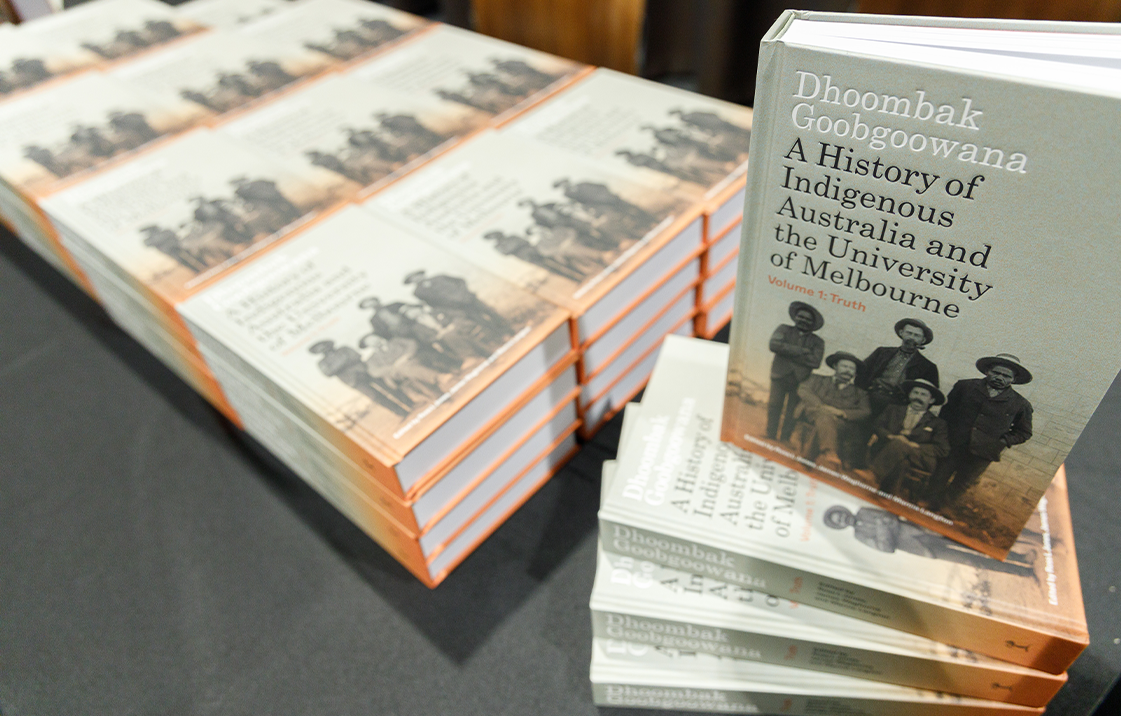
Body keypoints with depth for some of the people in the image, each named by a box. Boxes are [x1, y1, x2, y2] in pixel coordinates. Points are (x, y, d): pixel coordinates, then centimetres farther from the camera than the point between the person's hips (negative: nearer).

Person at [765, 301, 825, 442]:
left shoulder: (817, 342, 11)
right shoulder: (784, 330, 12)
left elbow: (815, 362, -6)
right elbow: (774, 344, -9)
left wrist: (788, 352, -8)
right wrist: (801, 351, -11)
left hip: (800, 380, 0)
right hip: (780, 377, 0)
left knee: (792, 412, 0)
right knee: (774, 406, -3)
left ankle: (785, 439, 6)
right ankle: (770, 437, 3)